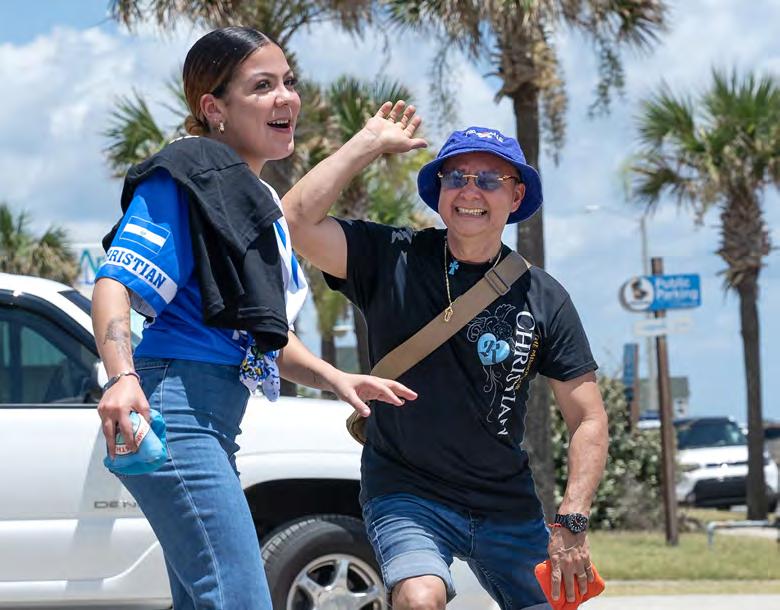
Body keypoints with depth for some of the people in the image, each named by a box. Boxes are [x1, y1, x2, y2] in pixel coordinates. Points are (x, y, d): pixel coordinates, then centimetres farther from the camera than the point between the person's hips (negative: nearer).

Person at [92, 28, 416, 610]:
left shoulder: (262, 201, 21)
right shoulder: (188, 176, -7)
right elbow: (115, 283, -17)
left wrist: (336, 379, 11)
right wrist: (123, 377, -35)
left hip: (214, 423, 10)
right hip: (173, 405, -10)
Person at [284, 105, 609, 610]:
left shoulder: (543, 299, 0)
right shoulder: (392, 261, -4)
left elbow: (589, 419, 1)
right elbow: (296, 222, -19)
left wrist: (572, 522, -11)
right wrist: (370, 142, -11)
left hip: (508, 506, 3)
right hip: (406, 493, -3)